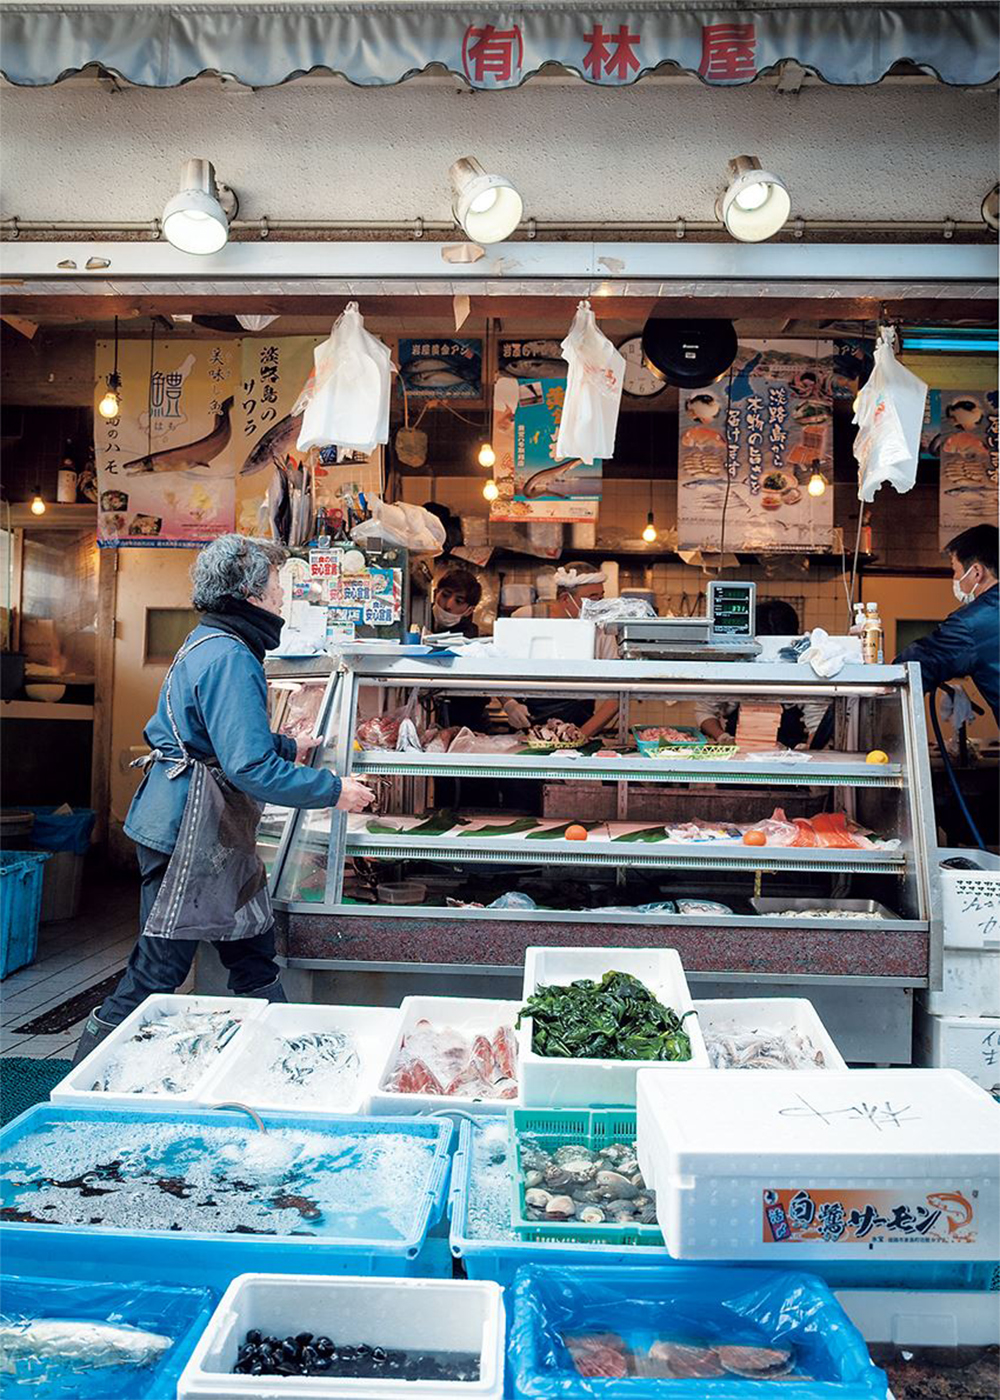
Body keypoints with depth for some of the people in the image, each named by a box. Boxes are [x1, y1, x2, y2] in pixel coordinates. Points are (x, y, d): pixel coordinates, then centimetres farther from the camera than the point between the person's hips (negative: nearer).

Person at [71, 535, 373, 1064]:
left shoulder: (211, 644, 12)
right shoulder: (229, 658, -21)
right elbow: (250, 768, -27)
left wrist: (288, 747, 26)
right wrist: (334, 791, -18)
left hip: (217, 835, 11)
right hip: (188, 835, -11)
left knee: (254, 952, 16)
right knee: (158, 970, 2)